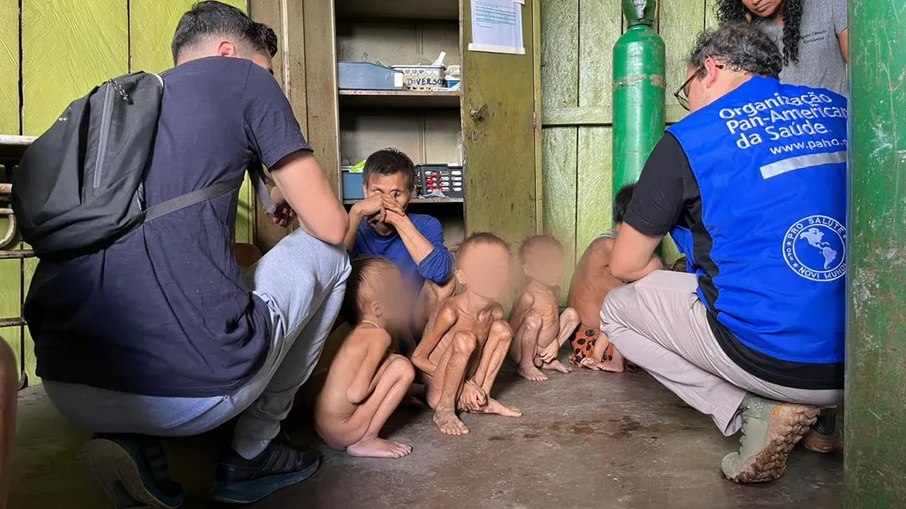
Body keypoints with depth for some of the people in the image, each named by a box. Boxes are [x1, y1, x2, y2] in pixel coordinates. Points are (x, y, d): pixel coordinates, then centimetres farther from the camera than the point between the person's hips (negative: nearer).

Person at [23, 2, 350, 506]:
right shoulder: (243, 79, 7)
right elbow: (331, 225, 5)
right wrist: (289, 196, 27)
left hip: (67, 385, 7)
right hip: (194, 389, -7)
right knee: (326, 252, 19)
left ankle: (136, 442, 13)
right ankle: (252, 454, 19)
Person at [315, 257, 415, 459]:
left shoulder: (360, 333, 11)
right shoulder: (378, 335, -15)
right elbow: (355, 393, -23)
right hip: (341, 430, -9)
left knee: (392, 361, 15)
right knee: (402, 367, -10)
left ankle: (362, 438, 10)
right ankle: (365, 441, -5)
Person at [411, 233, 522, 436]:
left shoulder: (496, 312, -8)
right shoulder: (451, 311, -27)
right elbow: (417, 358, -20)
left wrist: (474, 385, -12)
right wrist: (464, 385, -18)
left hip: (466, 386, 6)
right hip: (436, 392, -6)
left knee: (502, 329, -4)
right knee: (465, 339, -31)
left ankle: (483, 400, 6)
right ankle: (444, 411, -14)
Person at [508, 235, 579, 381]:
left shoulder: (555, 290, 1)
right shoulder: (529, 295, -25)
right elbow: (512, 328, -21)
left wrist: (555, 343, -3)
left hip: (545, 348, 8)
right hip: (522, 351, -8)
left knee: (572, 314, 4)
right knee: (534, 318, -34)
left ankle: (548, 360, 12)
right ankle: (525, 366, -12)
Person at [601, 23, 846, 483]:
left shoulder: (689, 139, -7)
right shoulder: (838, 110, 9)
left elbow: (625, 265, 0)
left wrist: (674, 282, 20)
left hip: (770, 360, -6)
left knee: (616, 310, 13)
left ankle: (756, 411, 0)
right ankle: (800, 407, 13)